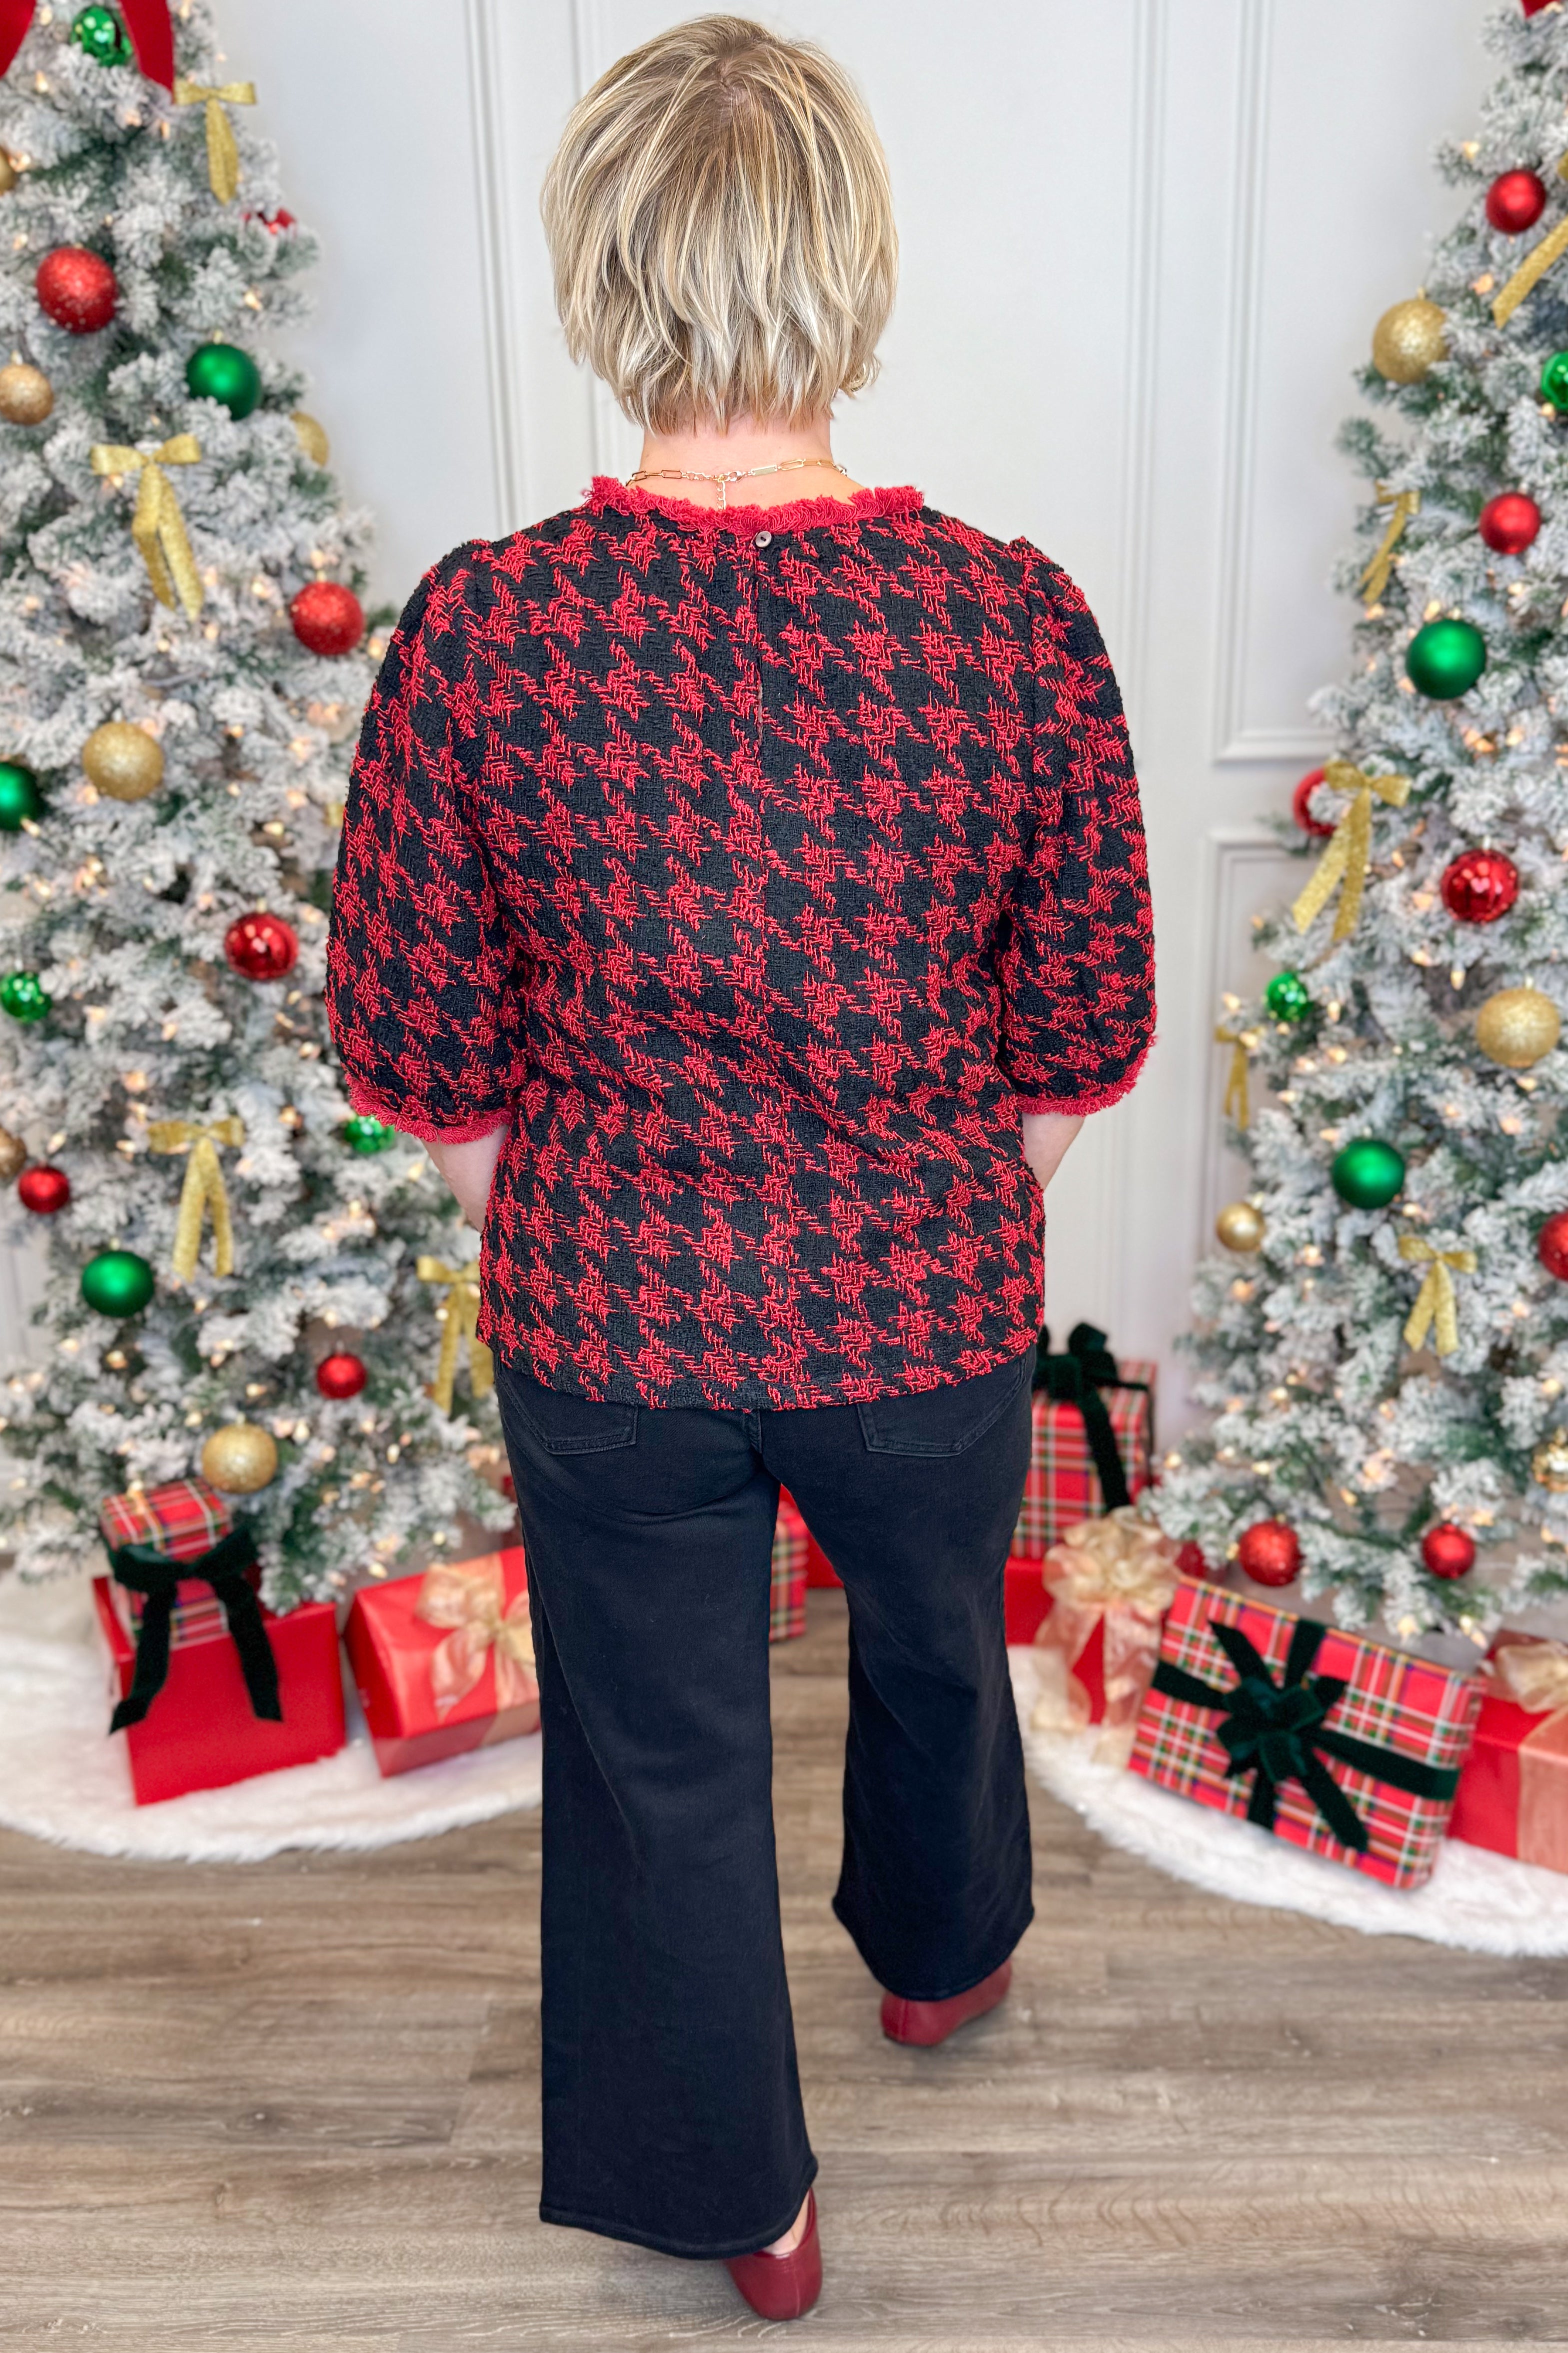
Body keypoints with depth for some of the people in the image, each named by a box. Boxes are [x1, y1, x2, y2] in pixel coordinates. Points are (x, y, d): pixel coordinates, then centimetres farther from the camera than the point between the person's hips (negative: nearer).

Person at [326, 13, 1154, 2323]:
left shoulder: (479, 629, -16)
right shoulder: (1017, 623, -16)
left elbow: (420, 1050, -6)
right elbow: (1081, 1038, -6)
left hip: (604, 1320, 0)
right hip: (928, 1309, 1)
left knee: (658, 1749, 22)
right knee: (937, 1640, 31)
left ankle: (742, 2198, 45)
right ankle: (942, 1951, 62)